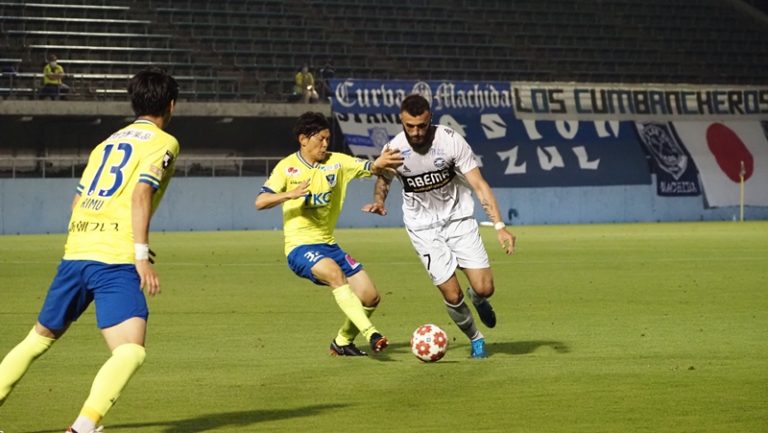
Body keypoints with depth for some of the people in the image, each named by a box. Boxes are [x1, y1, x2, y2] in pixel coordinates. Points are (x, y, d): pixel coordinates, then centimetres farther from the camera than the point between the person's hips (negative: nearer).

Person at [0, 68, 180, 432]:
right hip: (115, 259, -7)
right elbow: (141, 194, -13)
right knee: (130, 350, -15)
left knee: (40, 337, 22)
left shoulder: (108, 142, 23)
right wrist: (142, 255, -17)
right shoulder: (163, 143, 3)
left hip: (75, 252, 7)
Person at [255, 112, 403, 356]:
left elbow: (368, 168, -7)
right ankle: (370, 333, -41)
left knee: (370, 297, 0)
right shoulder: (287, 167, -4)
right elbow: (260, 202, -12)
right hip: (300, 246, -6)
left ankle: (342, 342, 23)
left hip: (328, 244, 6)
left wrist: (379, 165, -31)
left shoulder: (336, 162, 5)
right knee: (335, 273, -35)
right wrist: (290, 194, -28)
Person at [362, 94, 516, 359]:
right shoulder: (393, 150, -14)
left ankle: (478, 300, 30)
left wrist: (499, 226, -21)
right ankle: (475, 339, 22)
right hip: (423, 227, 0)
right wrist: (379, 200, -14)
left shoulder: (450, 140, -18)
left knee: (484, 288, -10)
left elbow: (478, 184, -14)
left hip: (459, 218, 0)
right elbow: (383, 181, 9)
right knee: (451, 295, -8)